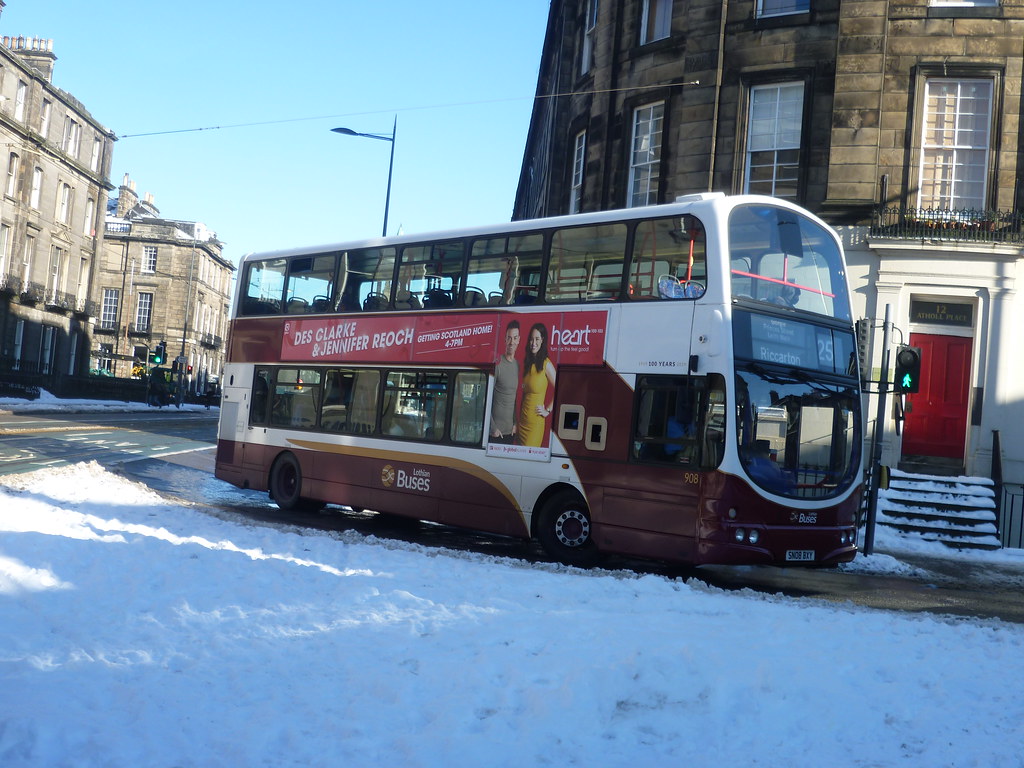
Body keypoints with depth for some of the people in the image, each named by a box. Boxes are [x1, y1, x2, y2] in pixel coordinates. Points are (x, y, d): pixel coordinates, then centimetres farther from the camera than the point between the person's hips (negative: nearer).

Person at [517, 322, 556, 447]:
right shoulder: (527, 362, 11)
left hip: (535, 422, -7)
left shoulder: (546, 364, -10)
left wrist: (547, 410, -8)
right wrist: (518, 417, 14)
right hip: (522, 420, 7)